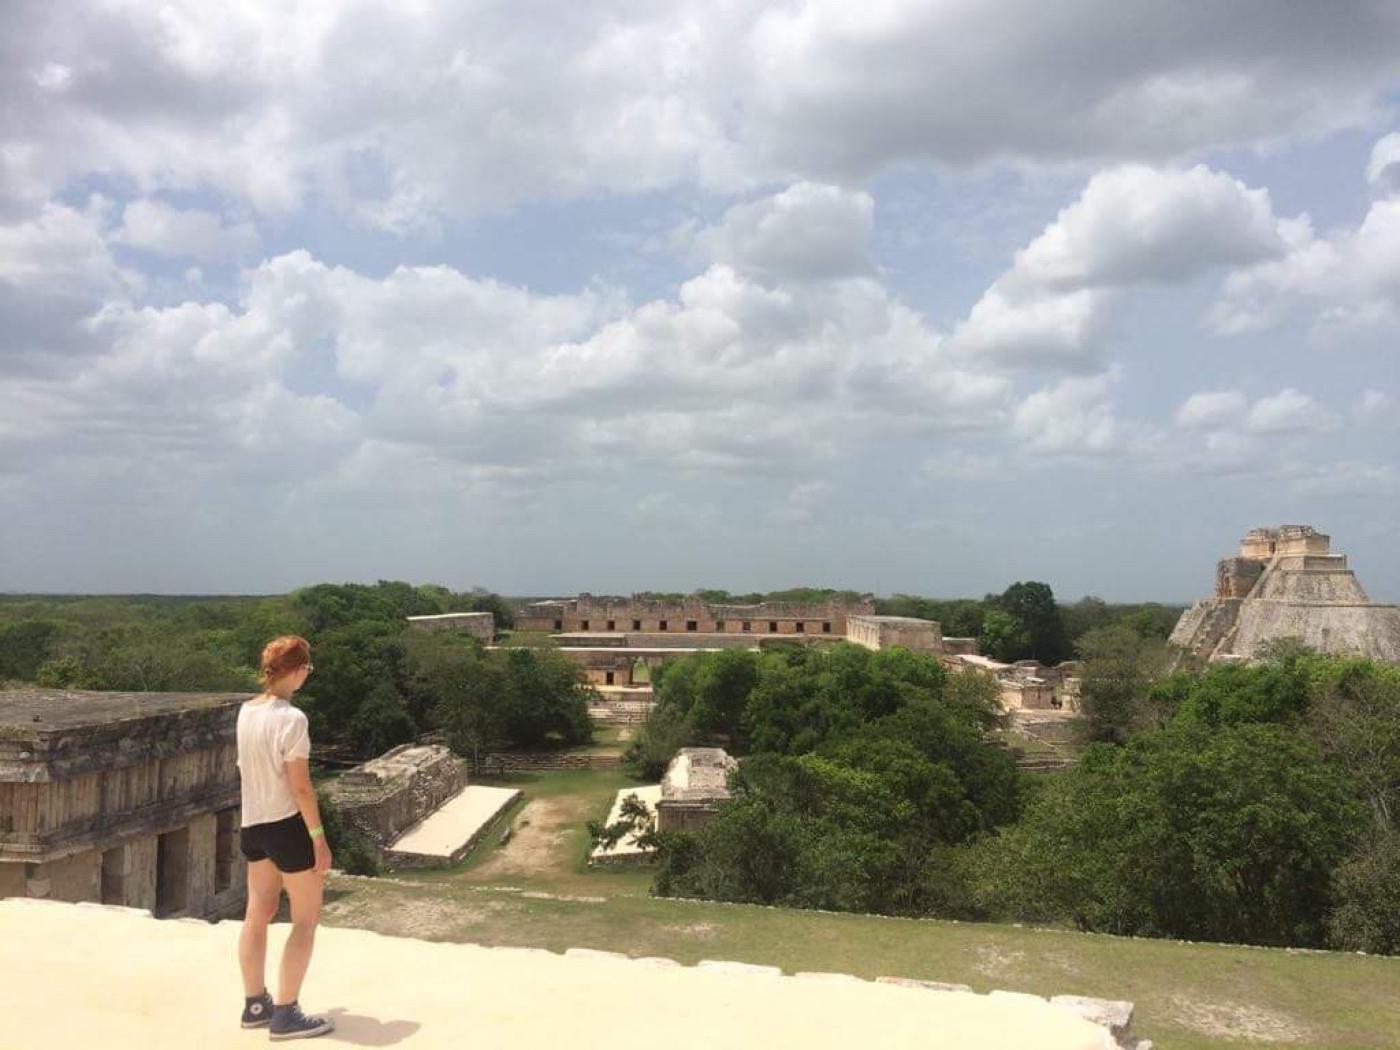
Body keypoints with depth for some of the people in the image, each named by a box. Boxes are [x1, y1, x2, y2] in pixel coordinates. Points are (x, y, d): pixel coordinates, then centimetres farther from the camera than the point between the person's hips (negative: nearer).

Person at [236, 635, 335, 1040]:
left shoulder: (245, 711, 0)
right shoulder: (291, 719, -21)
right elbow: (301, 787, -18)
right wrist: (319, 838, -12)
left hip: (251, 824, 8)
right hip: (287, 824, -7)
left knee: (258, 913, 18)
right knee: (307, 918, 6)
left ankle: (254, 1004, 27)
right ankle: (285, 1014, 9)